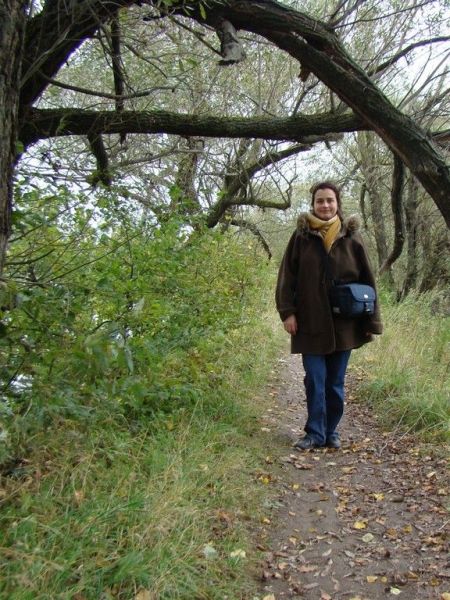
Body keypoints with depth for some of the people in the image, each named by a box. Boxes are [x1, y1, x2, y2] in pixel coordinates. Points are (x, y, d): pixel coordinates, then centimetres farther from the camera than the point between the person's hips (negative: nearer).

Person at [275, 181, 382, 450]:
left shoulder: (351, 237, 1)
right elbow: (287, 276, 2)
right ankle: (315, 433, 14)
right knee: (315, 381, 2)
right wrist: (287, 312, -7)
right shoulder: (302, 236, 0)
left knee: (335, 382, 9)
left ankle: (331, 431, 24)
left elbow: (367, 279, 4)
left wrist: (372, 321, 2)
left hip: (343, 323, 1)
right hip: (311, 323, -1)